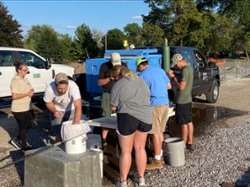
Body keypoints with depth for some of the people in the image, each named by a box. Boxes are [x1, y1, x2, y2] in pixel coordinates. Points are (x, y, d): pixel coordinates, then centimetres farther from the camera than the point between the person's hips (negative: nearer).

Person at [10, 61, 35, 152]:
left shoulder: (25, 79, 8)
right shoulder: (15, 81, -18)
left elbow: (31, 89, 17)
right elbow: (14, 96, -25)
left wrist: (31, 92, -6)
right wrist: (27, 94, -21)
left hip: (28, 107, 9)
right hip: (19, 109, -9)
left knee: (29, 125, 17)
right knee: (23, 127, 6)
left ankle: (16, 140, 33)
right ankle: (25, 146, 23)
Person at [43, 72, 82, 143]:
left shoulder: (73, 86, -36)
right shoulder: (49, 89, -31)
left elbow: (78, 107, -41)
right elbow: (48, 103, -10)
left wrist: (75, 123, -50)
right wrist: (55, 111, -29)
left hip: (71, 110, 0)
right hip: (57, 110, 0)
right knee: (59, 135, -4)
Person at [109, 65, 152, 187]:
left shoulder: (117, 86, -5)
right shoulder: (142, 81, 14)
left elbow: (113, 107, 1)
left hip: (128, 118, -5)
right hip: (145, 117, 6)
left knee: (126, 151, 5)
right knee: (140, 148, 16)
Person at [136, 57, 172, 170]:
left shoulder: (143, 75, -4)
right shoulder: (160, 70, 14)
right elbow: (169, 86, 18)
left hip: (155, 105, -7)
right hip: (165, 103, 7)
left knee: (155, 133, -2)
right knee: (160, 131, 16)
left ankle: (157, 161, 3)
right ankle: (160, 156, 24)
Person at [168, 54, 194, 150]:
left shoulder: (185, 70, -20)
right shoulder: (189, 68, 10)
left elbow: (181, 86, -21)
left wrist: (173, 77, -12)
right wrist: (175, 75, 4)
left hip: (182, 101, -10)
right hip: (188, 99, 10)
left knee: (184, 124, -1)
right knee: (189, 122, 14)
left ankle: (183, 145, 8)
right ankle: (190, 143, 24)